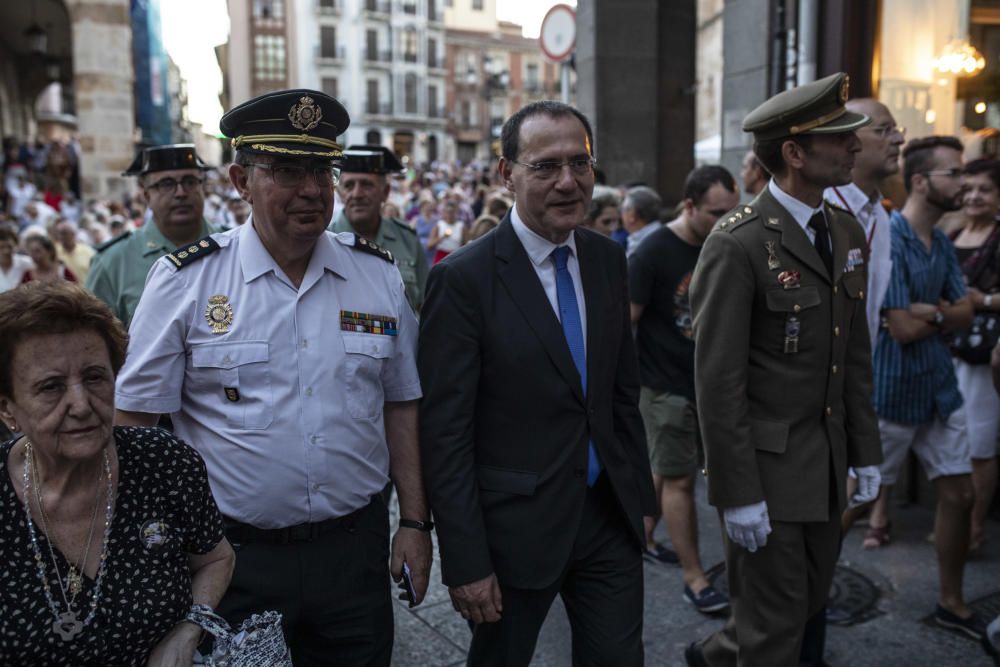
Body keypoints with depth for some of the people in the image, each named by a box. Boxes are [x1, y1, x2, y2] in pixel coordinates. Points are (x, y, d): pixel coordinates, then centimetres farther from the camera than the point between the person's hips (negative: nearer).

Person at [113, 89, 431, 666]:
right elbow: (135, 418, -4)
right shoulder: (184, 280, -7)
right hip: (231, 556, -2)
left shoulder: (379, 275, 1)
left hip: (355, 549, 2)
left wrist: (415, 523, 4)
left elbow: (400, 405, 6)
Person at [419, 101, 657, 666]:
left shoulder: (608, 260, 3)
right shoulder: (463, 279, -16)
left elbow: (624, 389, 11)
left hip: (611, 514, 5)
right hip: (514, 527, -4)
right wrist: (466, 561, -14)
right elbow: (444, 431, -15)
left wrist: (642, 494, 11)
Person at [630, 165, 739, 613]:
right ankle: (694, 578, 11)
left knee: (665, 470, 17)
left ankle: (641, 535, 38)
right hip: (667, 386, -6)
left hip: (711, 382, 6)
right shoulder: (654, 252, -15)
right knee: (679, 479, 1)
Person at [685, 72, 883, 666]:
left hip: (828, 458, 8)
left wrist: (866, 452, 11)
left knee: (813, 598, 20)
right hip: (766, 460, -8)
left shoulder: (848, 232, 7)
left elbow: (857, 355, 12)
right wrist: (738, 494, -17)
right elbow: (718, 382, -18)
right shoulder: (738, 245, -18)